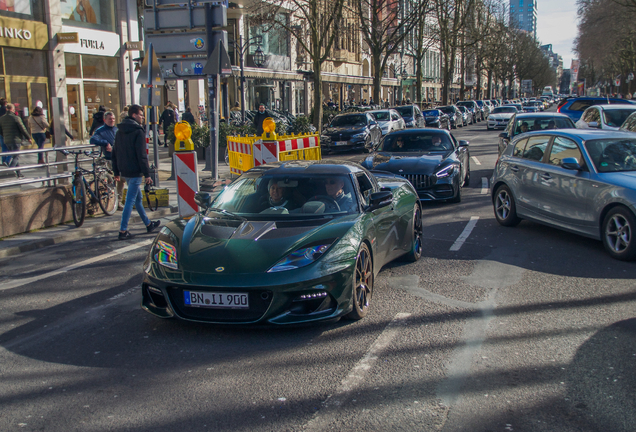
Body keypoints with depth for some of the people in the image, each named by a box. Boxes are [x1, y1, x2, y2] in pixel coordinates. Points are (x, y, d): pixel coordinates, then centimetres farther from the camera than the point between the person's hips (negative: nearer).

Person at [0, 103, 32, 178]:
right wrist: (28, 137, 2)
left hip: (6, 141, 6)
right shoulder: (16, 118, -10)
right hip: (15, 140, -6)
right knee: (16, 156, -4)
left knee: (15, 156, 16)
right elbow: (22, 129, -8)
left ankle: (18, 173, 17)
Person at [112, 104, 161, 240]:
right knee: (130, 201, -6)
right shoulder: (138, 131, -13)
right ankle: (123, 231, -5)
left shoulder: (119, 131, 12)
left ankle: (148, 224, 30)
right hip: (135, 172, -9)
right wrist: (147, 174, -15)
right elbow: (141, 155, -18)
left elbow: (115, 153, 15)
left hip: (124, 171, 9)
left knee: (138, 198, 18)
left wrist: (116, 172, 20)